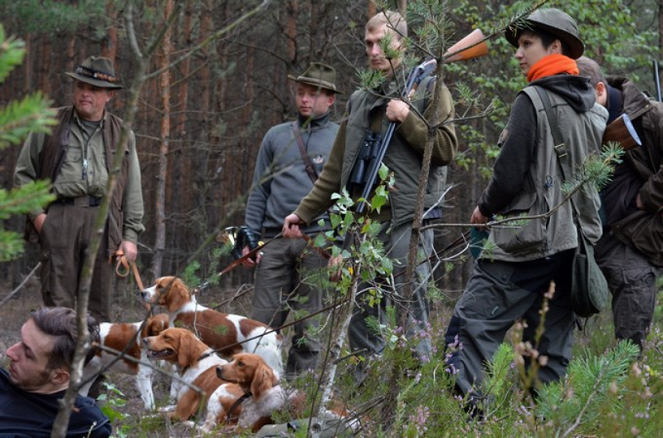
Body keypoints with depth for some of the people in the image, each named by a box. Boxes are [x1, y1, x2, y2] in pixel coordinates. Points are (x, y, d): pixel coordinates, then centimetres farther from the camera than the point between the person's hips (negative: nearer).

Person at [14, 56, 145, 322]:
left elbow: (133, 189, 15)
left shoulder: (121, 135, 16)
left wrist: (130, 235, 7)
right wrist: (36, 212, -1)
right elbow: (23, 173, 12)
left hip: (103, 221, 2)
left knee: (98, 303, 3)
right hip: (58, 218, -1)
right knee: (58, 301, -5)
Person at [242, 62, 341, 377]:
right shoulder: (276, 136, 15)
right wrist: (249, 239, 5)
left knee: (307, 325, 2)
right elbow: (259, 191, 14)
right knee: (263, 321, -1)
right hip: (273, 241, 2)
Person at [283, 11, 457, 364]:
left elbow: (446, 148, -7)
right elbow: (335, 170, 22)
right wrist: (303, 213, 17)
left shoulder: (428, 90, 3)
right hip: (364, 222, 6)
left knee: (410, 312, -9)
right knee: (362, 318, 7)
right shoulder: (360, 101, 20)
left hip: (406, 221, -6)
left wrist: (407, 119, -13)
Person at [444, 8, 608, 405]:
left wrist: (486, 209, 3)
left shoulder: (533, 100, -9)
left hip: (527, 245, -8)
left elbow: (511, 173, -12)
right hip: (575, 245, 8)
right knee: (551, 353, 10)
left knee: (468, 332, -11)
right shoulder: (595, 111, 13)